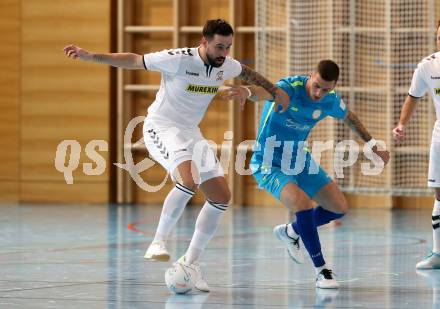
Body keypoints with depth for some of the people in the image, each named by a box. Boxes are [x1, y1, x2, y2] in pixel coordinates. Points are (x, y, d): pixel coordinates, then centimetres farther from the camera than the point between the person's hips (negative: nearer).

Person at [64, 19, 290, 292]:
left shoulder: (226, 65, -1)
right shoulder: (178, 59, -19)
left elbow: (248, 73, 24)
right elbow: (134, 60, -12)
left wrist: (275, 90, 30)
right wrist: (91, 56, -17)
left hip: (191, 133, 8)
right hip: (162, 127, -8)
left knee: (222, 197, 0)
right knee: (188, 181, -34)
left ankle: (191, 261, 9)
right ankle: (159, 243, -21)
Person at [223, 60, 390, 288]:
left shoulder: (331, 101, -8)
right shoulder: (290, 87, -27)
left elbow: (350, 118, 15)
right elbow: (266, 92, -50)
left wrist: (372, 145, 22)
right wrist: (248, 91, -73)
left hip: (299, 160, 7)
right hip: (269, 164, -7)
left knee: (339, 208, 4)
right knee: (302, 202, -30)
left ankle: (290, 232, 28)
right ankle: (321, 271, -18)